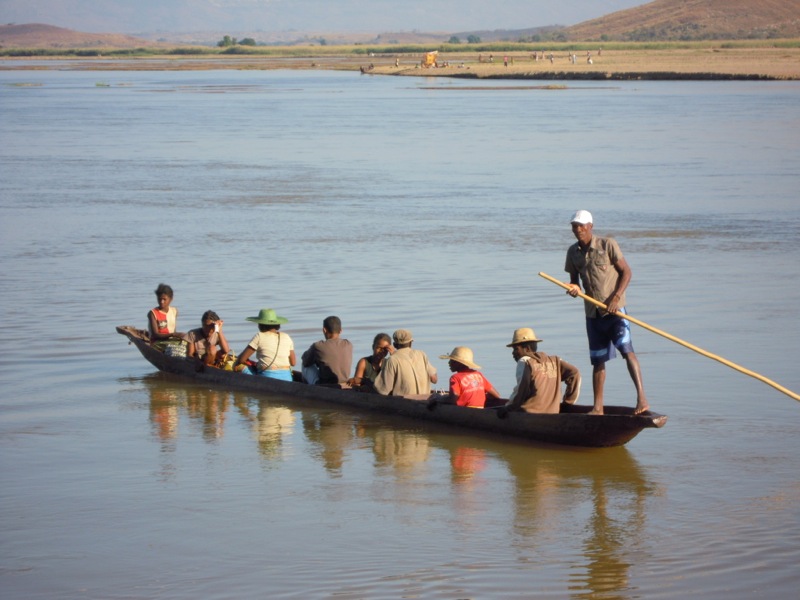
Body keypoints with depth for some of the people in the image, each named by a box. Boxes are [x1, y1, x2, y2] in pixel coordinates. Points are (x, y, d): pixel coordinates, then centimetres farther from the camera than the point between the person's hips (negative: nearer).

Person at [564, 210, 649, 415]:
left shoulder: (608, 245, -8)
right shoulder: (573, 252, 7)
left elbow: (626, 271, -5)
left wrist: (616, 297, -16)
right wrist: (574, 288, -9)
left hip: (614, 308, -5)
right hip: (592, 312, 5)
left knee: (626, 349, -20)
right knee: (597, 360, 9)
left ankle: (641, 397, -23)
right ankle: (598, 407, 15)